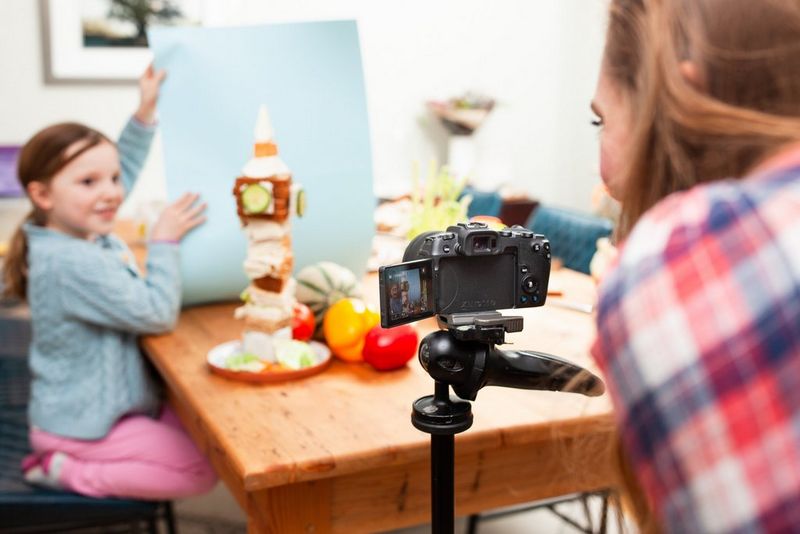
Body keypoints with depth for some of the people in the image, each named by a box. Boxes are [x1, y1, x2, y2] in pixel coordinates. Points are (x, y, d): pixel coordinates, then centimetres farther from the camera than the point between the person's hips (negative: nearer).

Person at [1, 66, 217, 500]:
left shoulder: (89, 235, 0)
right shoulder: (72, 264, -28)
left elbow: (119, 169, 17)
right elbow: (157, 314, -25)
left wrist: (145, 110, 10)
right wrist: (164, 242, -16)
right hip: (83, 426, -10)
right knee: (203, 471, -14)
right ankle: (66, 472, -6)